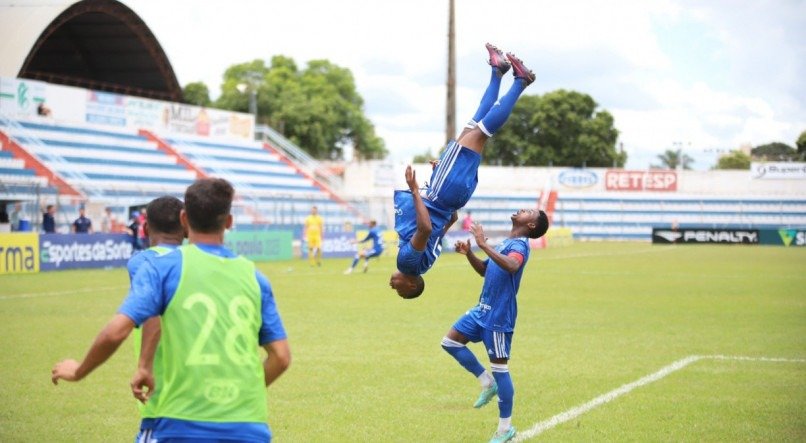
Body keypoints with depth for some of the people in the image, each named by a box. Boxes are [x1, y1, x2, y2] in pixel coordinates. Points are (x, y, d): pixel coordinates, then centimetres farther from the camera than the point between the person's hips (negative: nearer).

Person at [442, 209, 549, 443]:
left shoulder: (519, 245, -14)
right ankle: (487, 382, 17)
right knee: (450, 342, 8)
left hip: (498, 316, -9)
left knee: (499, 367, -4)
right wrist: (468, 253, 9)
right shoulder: (505, 243, 14)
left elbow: (512, 266, -38)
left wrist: (484, 244, -38)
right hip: (483, 309, 9)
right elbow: (485, 270, 26)